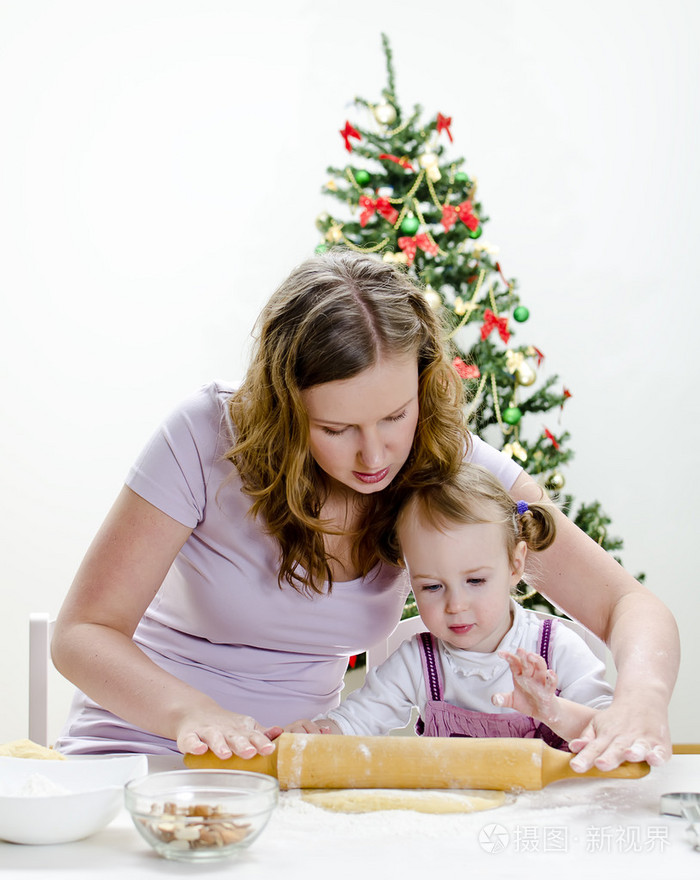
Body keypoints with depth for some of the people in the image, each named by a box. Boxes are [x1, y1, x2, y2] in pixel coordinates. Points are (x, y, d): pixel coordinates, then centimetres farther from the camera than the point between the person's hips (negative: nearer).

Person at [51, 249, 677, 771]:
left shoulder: (449, 461, -11)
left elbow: (627, 604, -10)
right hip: (146, 744, -1)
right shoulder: (209, 436, -19)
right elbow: (83, 632, -16)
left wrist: (640, 700, -33)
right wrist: (192, 713, -37)